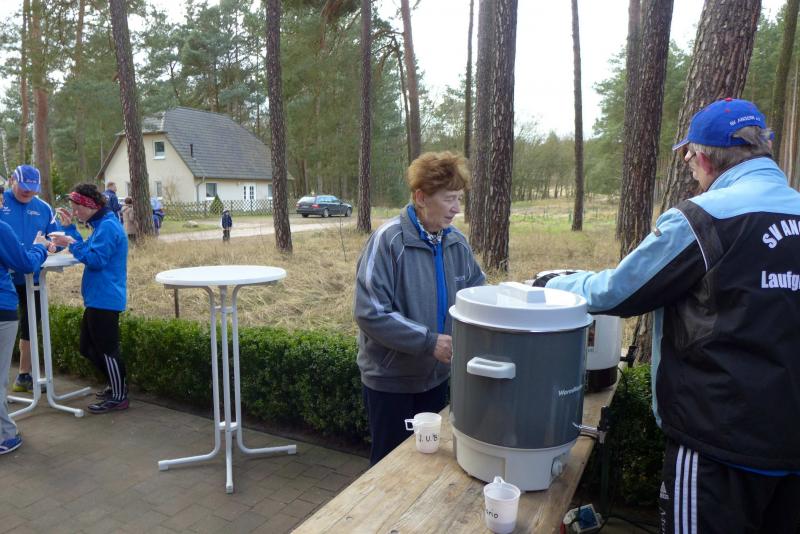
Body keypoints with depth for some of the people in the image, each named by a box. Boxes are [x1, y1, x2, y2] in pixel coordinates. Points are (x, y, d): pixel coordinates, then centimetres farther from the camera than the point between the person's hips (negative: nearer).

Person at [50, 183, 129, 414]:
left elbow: (96, 259, -21)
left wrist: (71, 244, -18)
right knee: (88, 347, 18)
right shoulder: (101, 224, 16)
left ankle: (119, 397, 9)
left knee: (106, 348, -2)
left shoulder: (107, 226, -16)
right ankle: (117, 385, 28)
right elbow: (87, 249, 18)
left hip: (105, 299, -11)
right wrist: (70, 228, 14)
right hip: (97, 298, 11)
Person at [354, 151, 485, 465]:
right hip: (391, 379, -5)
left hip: (436, 376, 6)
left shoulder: (456, 242, -3)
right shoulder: (389, 240, -21)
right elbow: (370, 313, -25)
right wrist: (430, 341, -26)